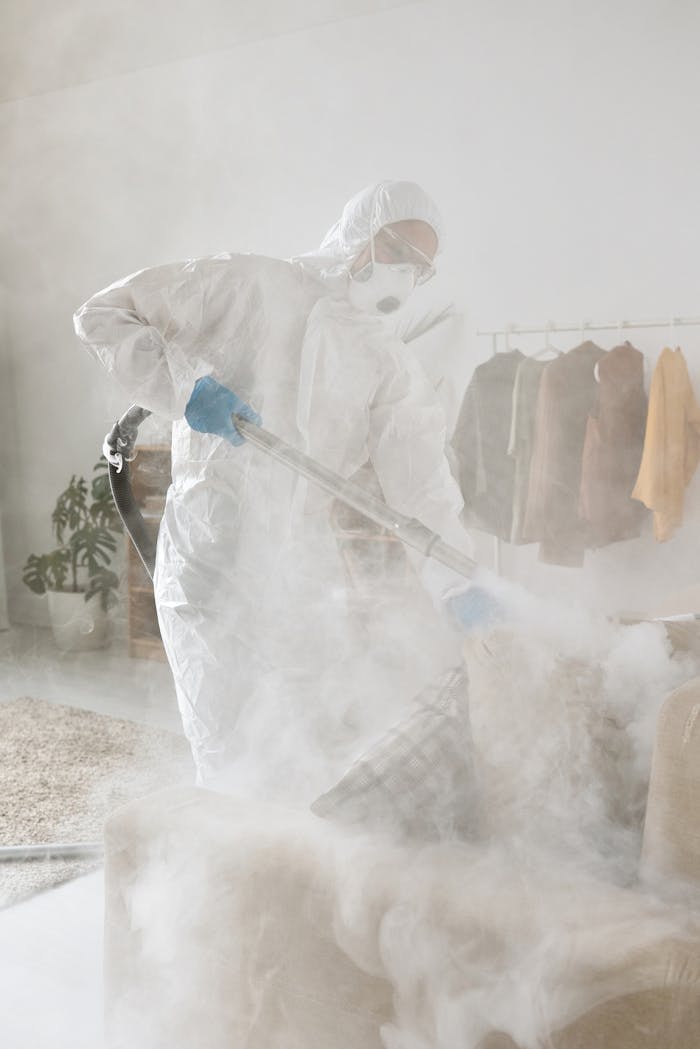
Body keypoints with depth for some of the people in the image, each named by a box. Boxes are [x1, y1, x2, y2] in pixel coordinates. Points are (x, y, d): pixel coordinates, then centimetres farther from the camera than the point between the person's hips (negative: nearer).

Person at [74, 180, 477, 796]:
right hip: (211, 565, -4)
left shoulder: (391, 365, 11)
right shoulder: (247, 286, 1)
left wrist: (456, 575, -15)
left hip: (306, 577, 4)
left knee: (335, 767, 7)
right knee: (230, 761, -2)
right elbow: (104, 315, 0)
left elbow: (421, 479, -1)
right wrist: (184, 389, -15)